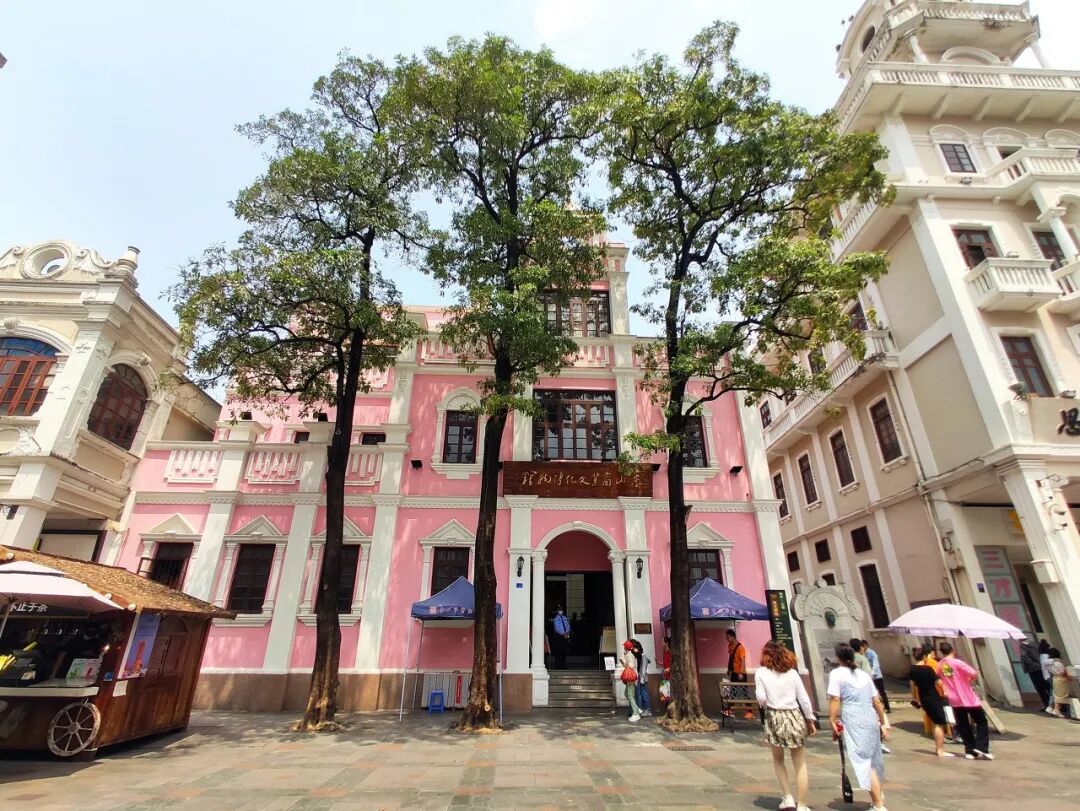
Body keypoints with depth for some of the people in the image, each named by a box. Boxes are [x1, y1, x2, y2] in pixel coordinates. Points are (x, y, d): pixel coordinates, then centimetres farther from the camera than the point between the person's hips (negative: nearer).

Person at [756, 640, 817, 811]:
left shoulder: (761, 672, -3)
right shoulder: (792, 672, 1)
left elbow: (761, 698, -9)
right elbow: (803, 698, 0)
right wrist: (810, 719, 13)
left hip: (774, 717, -1)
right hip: (794, 716, 1)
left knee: (778, 760, 21)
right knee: (800, 764, 12)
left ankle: (788, 797, 15)